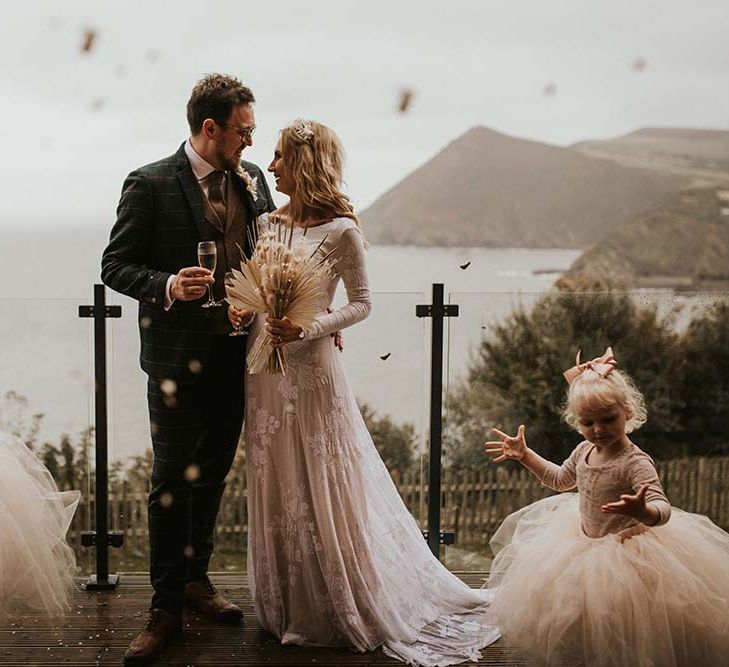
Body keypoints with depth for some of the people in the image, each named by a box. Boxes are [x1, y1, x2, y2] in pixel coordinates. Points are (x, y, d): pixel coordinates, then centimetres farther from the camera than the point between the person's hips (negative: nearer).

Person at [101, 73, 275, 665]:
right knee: (172, 479, 1)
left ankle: (196, 576, 35)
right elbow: (115, 266, -8)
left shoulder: (252, 179, 6)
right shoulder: (151, 184, -10)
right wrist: (167, 286, -25)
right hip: (179, 355, -5)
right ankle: (166, 606, 13)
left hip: (237, 350, 6)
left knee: (213, 472, 17)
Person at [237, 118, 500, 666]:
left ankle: (339, 610, 18)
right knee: (274, 490, 13)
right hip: (264, 370, 6)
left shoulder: (340, 230, -9)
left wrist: (308, 329, -18)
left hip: (310, 369, -6)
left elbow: (361, 304, -5)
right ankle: (286, 607, 28)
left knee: (320, 490, 2)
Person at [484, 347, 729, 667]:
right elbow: (560, 479, 17)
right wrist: (524, 455, 10)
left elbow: (663, 510, -36)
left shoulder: (635, 462, -27)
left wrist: (642, 511, -59)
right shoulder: (584, 451, -4)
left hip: (627, 552, -7)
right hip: (586, 541, 8)